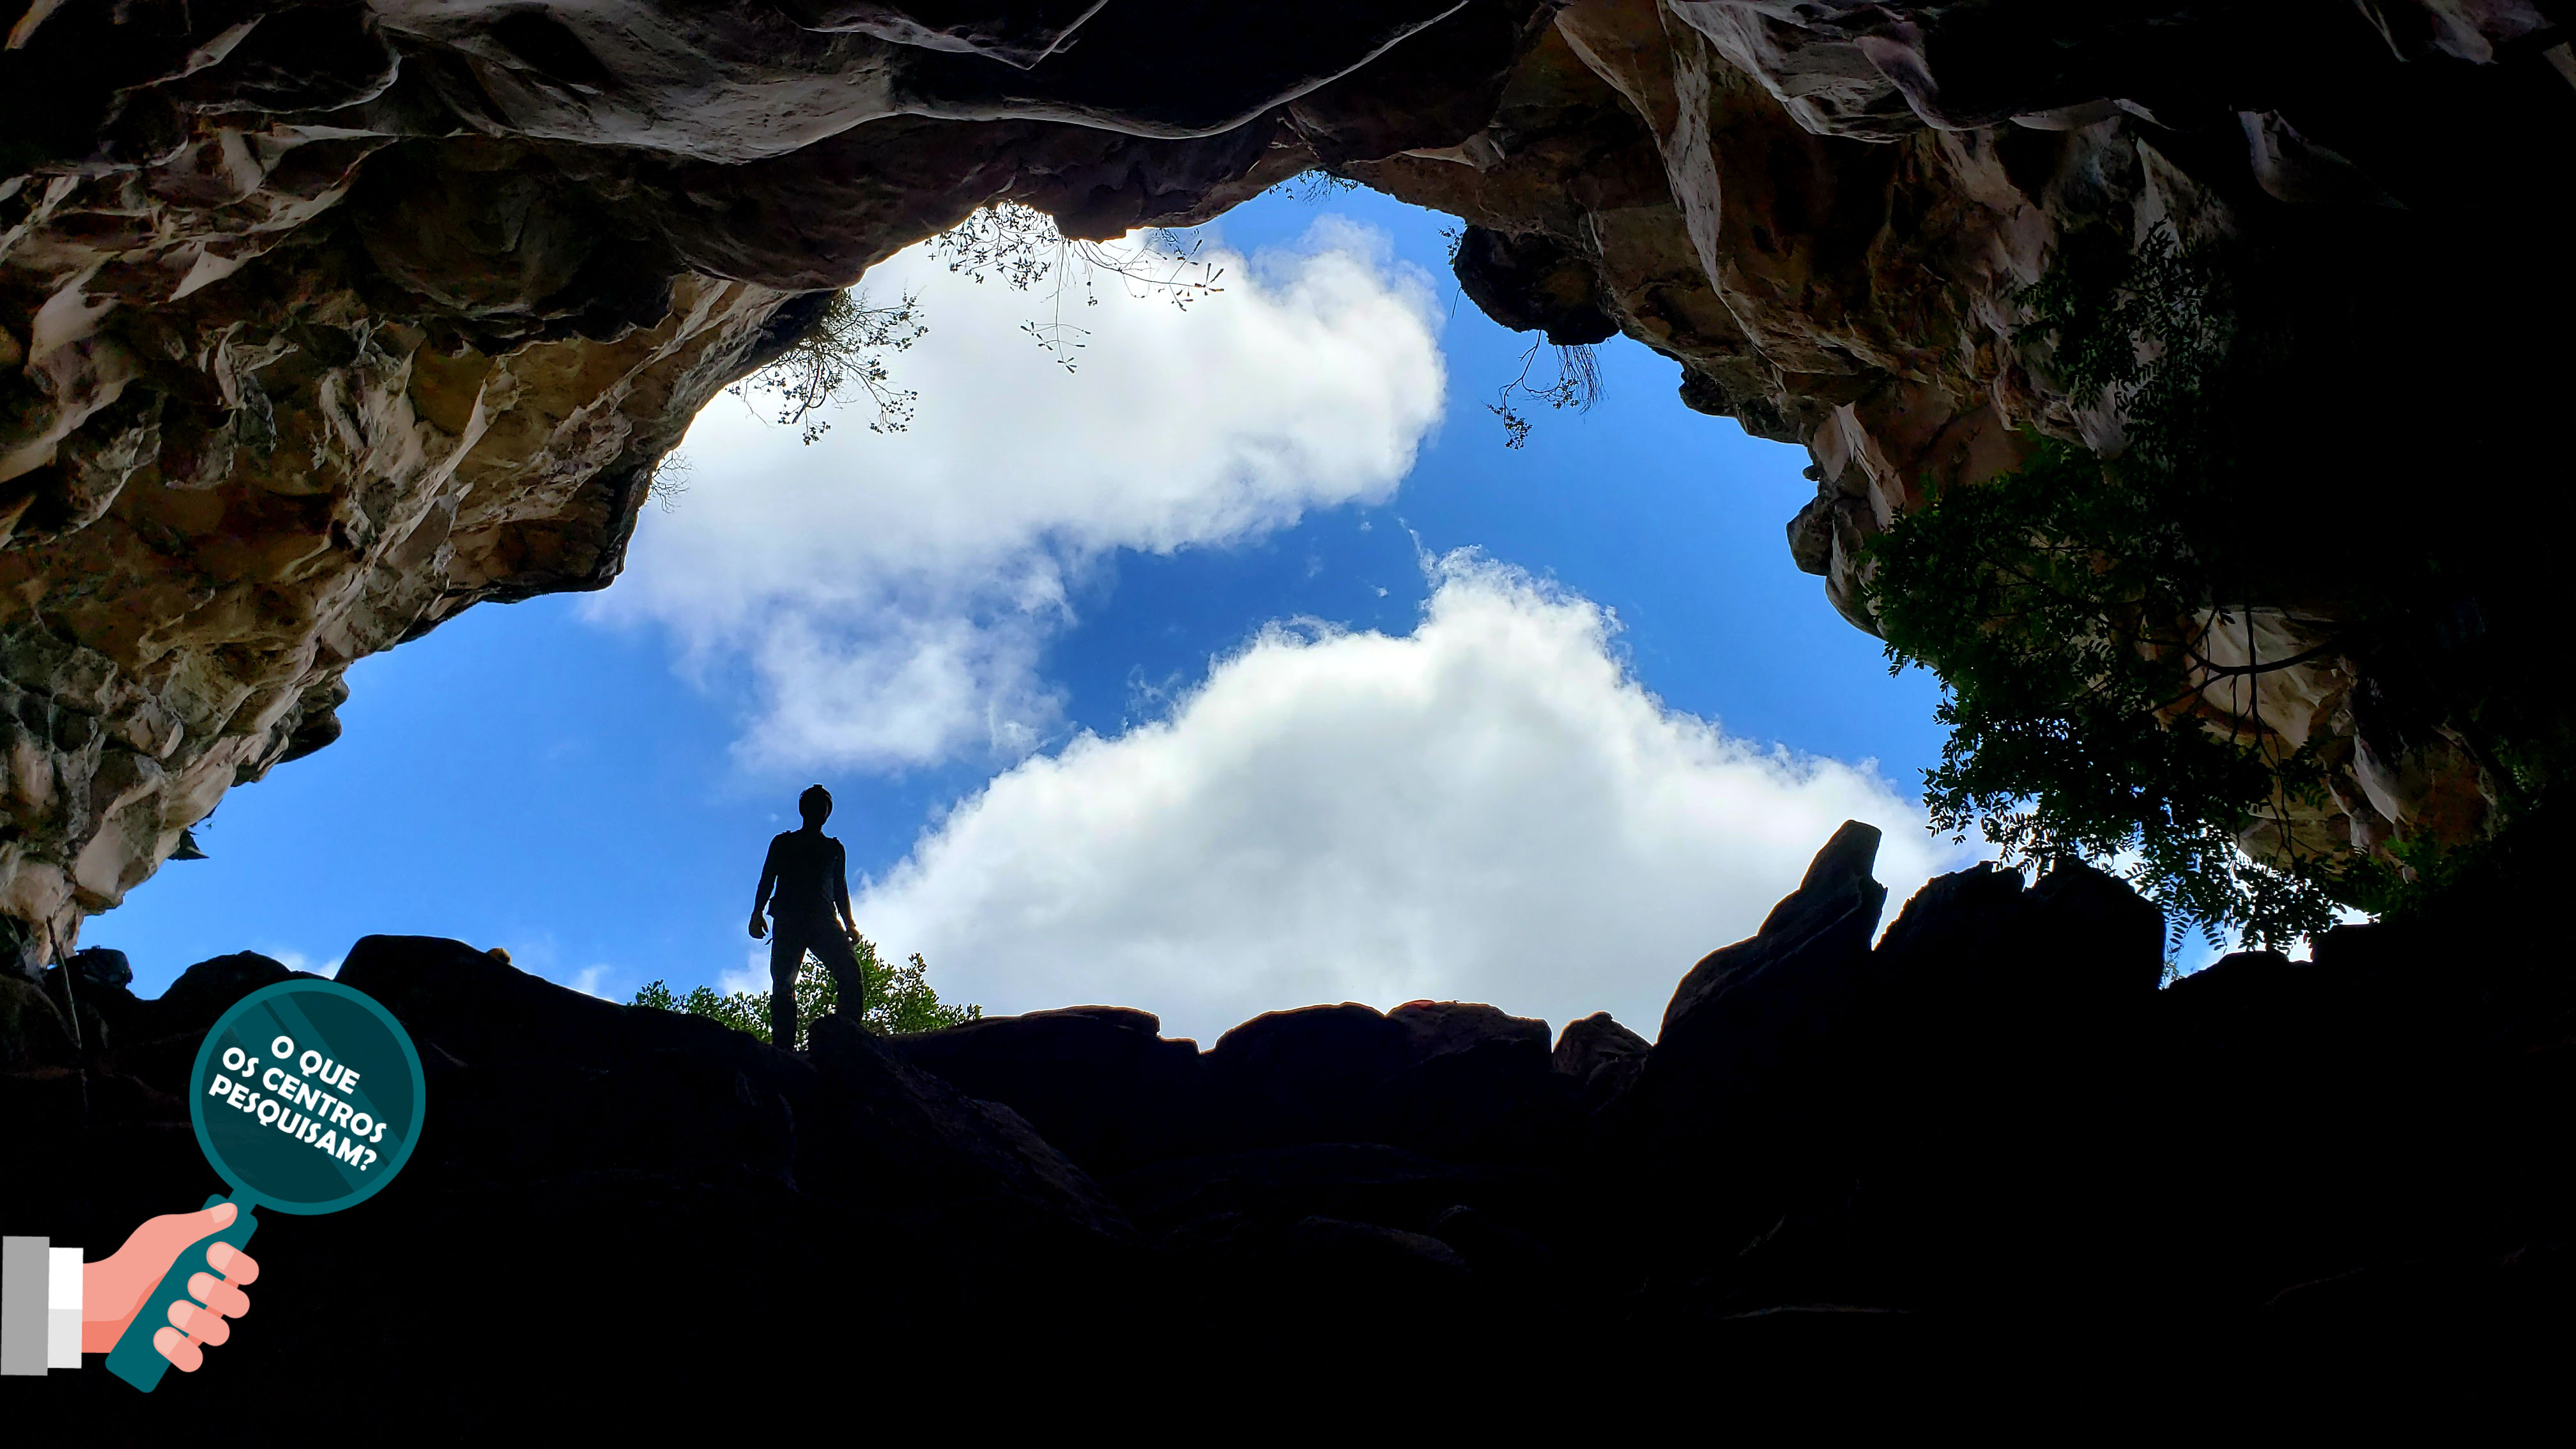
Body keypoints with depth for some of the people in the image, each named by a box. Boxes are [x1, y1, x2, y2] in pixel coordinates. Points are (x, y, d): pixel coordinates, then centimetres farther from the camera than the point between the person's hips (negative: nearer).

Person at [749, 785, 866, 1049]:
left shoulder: (834, 849, 27)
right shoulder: (783, 843, 22)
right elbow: (767, 880, 14)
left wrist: (849, 924, 10)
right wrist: (757, 912, -2)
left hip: (824, 919, 1)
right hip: (788, 920, -1)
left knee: (851, 975, -20)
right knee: (783, 984, -15)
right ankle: (783, 1045, -18)